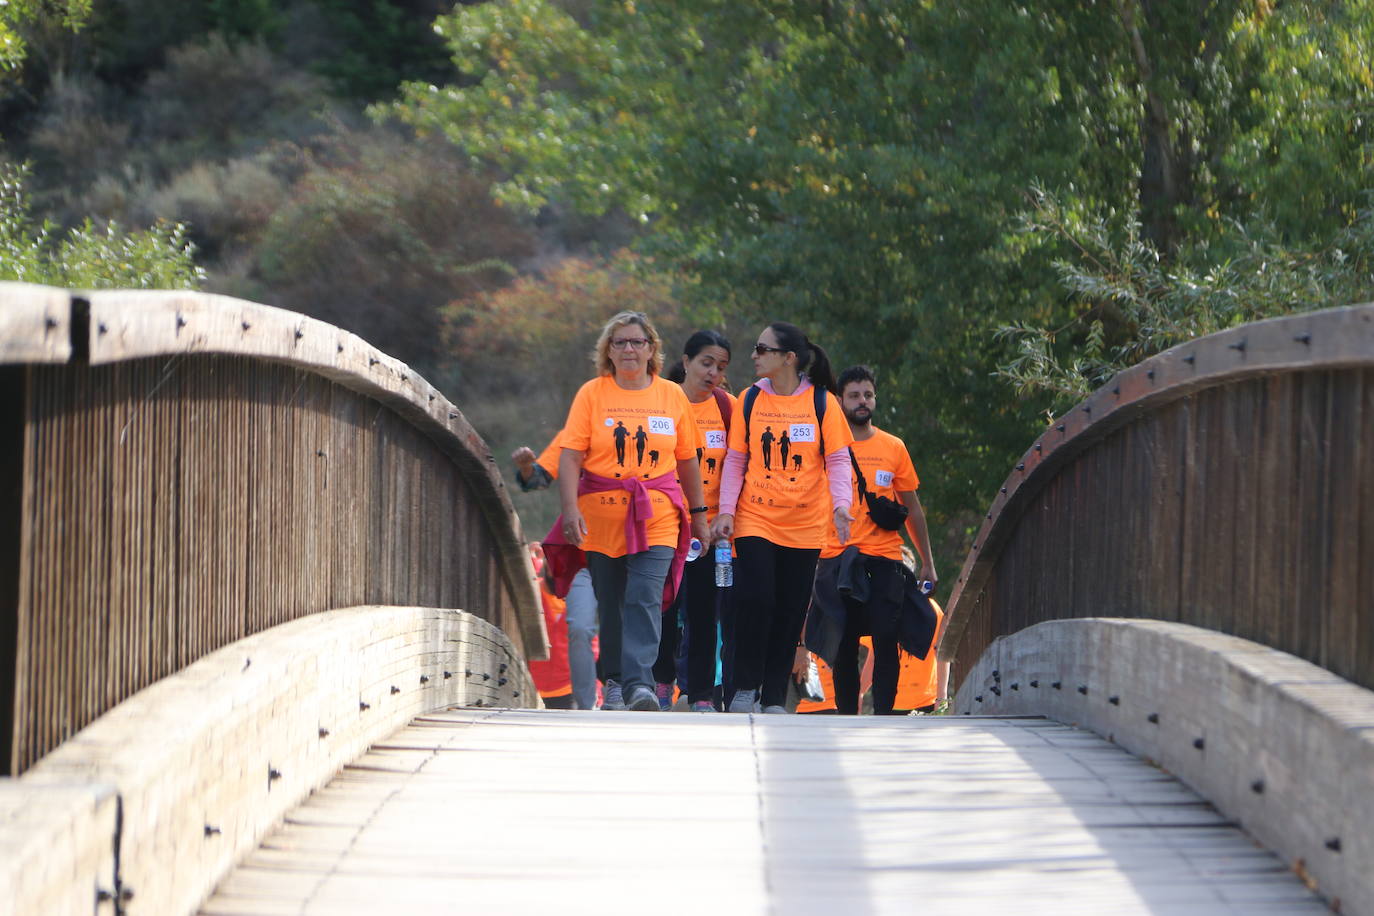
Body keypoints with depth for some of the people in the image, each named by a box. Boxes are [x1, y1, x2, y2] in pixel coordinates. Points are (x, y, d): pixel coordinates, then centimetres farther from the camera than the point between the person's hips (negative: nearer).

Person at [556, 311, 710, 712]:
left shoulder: (672, 396, 8)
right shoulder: (592, 394, 2)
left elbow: (687, 460, 15)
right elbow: (571, 457, -3)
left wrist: (698, 513, 17)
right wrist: (570, 508, -15)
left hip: (657, 517, 0)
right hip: (601, 515, 0)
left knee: (645, 599, -15)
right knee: (610, 604, 7)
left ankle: (639, 683, -23)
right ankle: (613, 681, 22)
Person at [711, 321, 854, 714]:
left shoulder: (823, 402, 0)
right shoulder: (751, 399, 3)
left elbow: (838, 460, 1)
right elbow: (735, 460, 6)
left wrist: (840, 504, -15)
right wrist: (726, 510, -4)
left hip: (805, 526, 0)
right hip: (755, 521, 0)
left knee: (790, 611, 3)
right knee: (755, 600, -13)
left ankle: (774, 697, 11)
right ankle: (745, 688, 0)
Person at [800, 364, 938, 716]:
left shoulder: (894, 448, 11)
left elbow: (912, 507, 17)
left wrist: (927, 562, 15)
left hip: (884, 558, 1)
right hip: (836, 558, -1)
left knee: (887, 639, -10)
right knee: (843, 644, 1)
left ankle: (883, 717, -10)